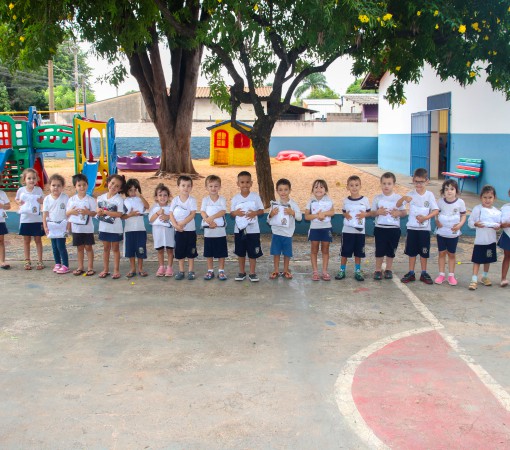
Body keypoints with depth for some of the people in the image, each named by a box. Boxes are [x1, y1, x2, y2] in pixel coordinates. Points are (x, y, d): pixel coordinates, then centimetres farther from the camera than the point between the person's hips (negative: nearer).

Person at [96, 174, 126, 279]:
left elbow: (119, 214, -22)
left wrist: (105, 212, -24)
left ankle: (116, 270, 17)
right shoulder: (101, 197, 1)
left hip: (115, 228, -4)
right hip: (104, 227, 4)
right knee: (106, 248, 15)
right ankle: (105, 269, 24)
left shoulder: (119, 199, -14)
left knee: (115, 248, 8)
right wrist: (99, 211, -17)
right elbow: (98, 210, 6)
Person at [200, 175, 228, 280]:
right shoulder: (205, 199, 4)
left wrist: (211, 217, -24)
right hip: (208, 230, 1)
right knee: (209, 252, 8)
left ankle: (221, 271, 14)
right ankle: (210, 271, 19)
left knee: (221, 252, 4)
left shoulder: (222, 199, 0)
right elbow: (202, 212, -7)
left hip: (220, 230, -1)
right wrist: (209, 221, -23)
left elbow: (223, 211, -13)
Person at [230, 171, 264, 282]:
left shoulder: (255, 196, -4)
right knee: (240, 252, 11)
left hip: (253, 230, -1)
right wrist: (235, 213, -20)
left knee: (253, 253, 5)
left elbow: (262, 210, -1)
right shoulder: (235, 198, 0)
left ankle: (252, 273, 17)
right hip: (239, 229, 2)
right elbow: (231, 214, 3)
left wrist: (255, 213, -21)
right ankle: (242, 272, 24)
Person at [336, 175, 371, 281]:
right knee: (344, 252, 4)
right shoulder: (346, 200, 1)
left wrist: (364, 214, -14)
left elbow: (369, 213, 6)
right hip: (347, 230, 0)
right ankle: (342, 271, 16)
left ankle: (357, 271, 19)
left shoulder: (365, 200, -2)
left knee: (358, 252, 7)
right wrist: (345, 215, -9)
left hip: (360, 230, 0)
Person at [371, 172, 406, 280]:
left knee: (391, 251, 9)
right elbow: (372, 213, 4)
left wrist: (398, 213, -17)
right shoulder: (377, 198, 1)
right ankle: (378, 270, 15)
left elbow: (404, 212, 4)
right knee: (379, 250, 3)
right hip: (380, 228, 0)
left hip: (394, 228, 0)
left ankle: (389, 269, 23)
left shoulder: (398, 198, 0)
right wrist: (377, 212, -17)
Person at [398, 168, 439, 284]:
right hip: (412, 227, 1)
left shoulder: (429, 195, -4)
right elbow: (398, 205, -9)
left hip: (424, 228, -1)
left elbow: (436, 210, -7)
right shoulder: (411, 194, -3)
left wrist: (426, 217, -22)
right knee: (411, 251, 8)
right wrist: (403, 198, -29)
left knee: (424, 252, 8)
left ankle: (424, 273, 19)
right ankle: (411, 273, 17)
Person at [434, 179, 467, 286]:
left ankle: (451, 275, 19)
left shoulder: (460, 202, -7)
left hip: (454, 233, -1)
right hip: (441, 232, 1)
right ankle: (441, 274, 18)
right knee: (442, 253, 8)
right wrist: (437, 221, -15)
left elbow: (463, 215, -1)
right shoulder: (440, 202, -4)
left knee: (451, 254, 9)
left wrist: (460, 225, -17)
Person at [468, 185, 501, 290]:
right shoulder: (477, 209, -9)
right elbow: (470, 222, -6)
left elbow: (499, 222, 11)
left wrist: (498, 226, -12)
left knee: (488, 260, 17)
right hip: (480, 240, -4)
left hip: (491, 240, 4)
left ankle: (485, 277, 36)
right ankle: (474, 280, 4)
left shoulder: (497, 211, 0)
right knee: (477, 260, -1)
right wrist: (476, 224, -26)